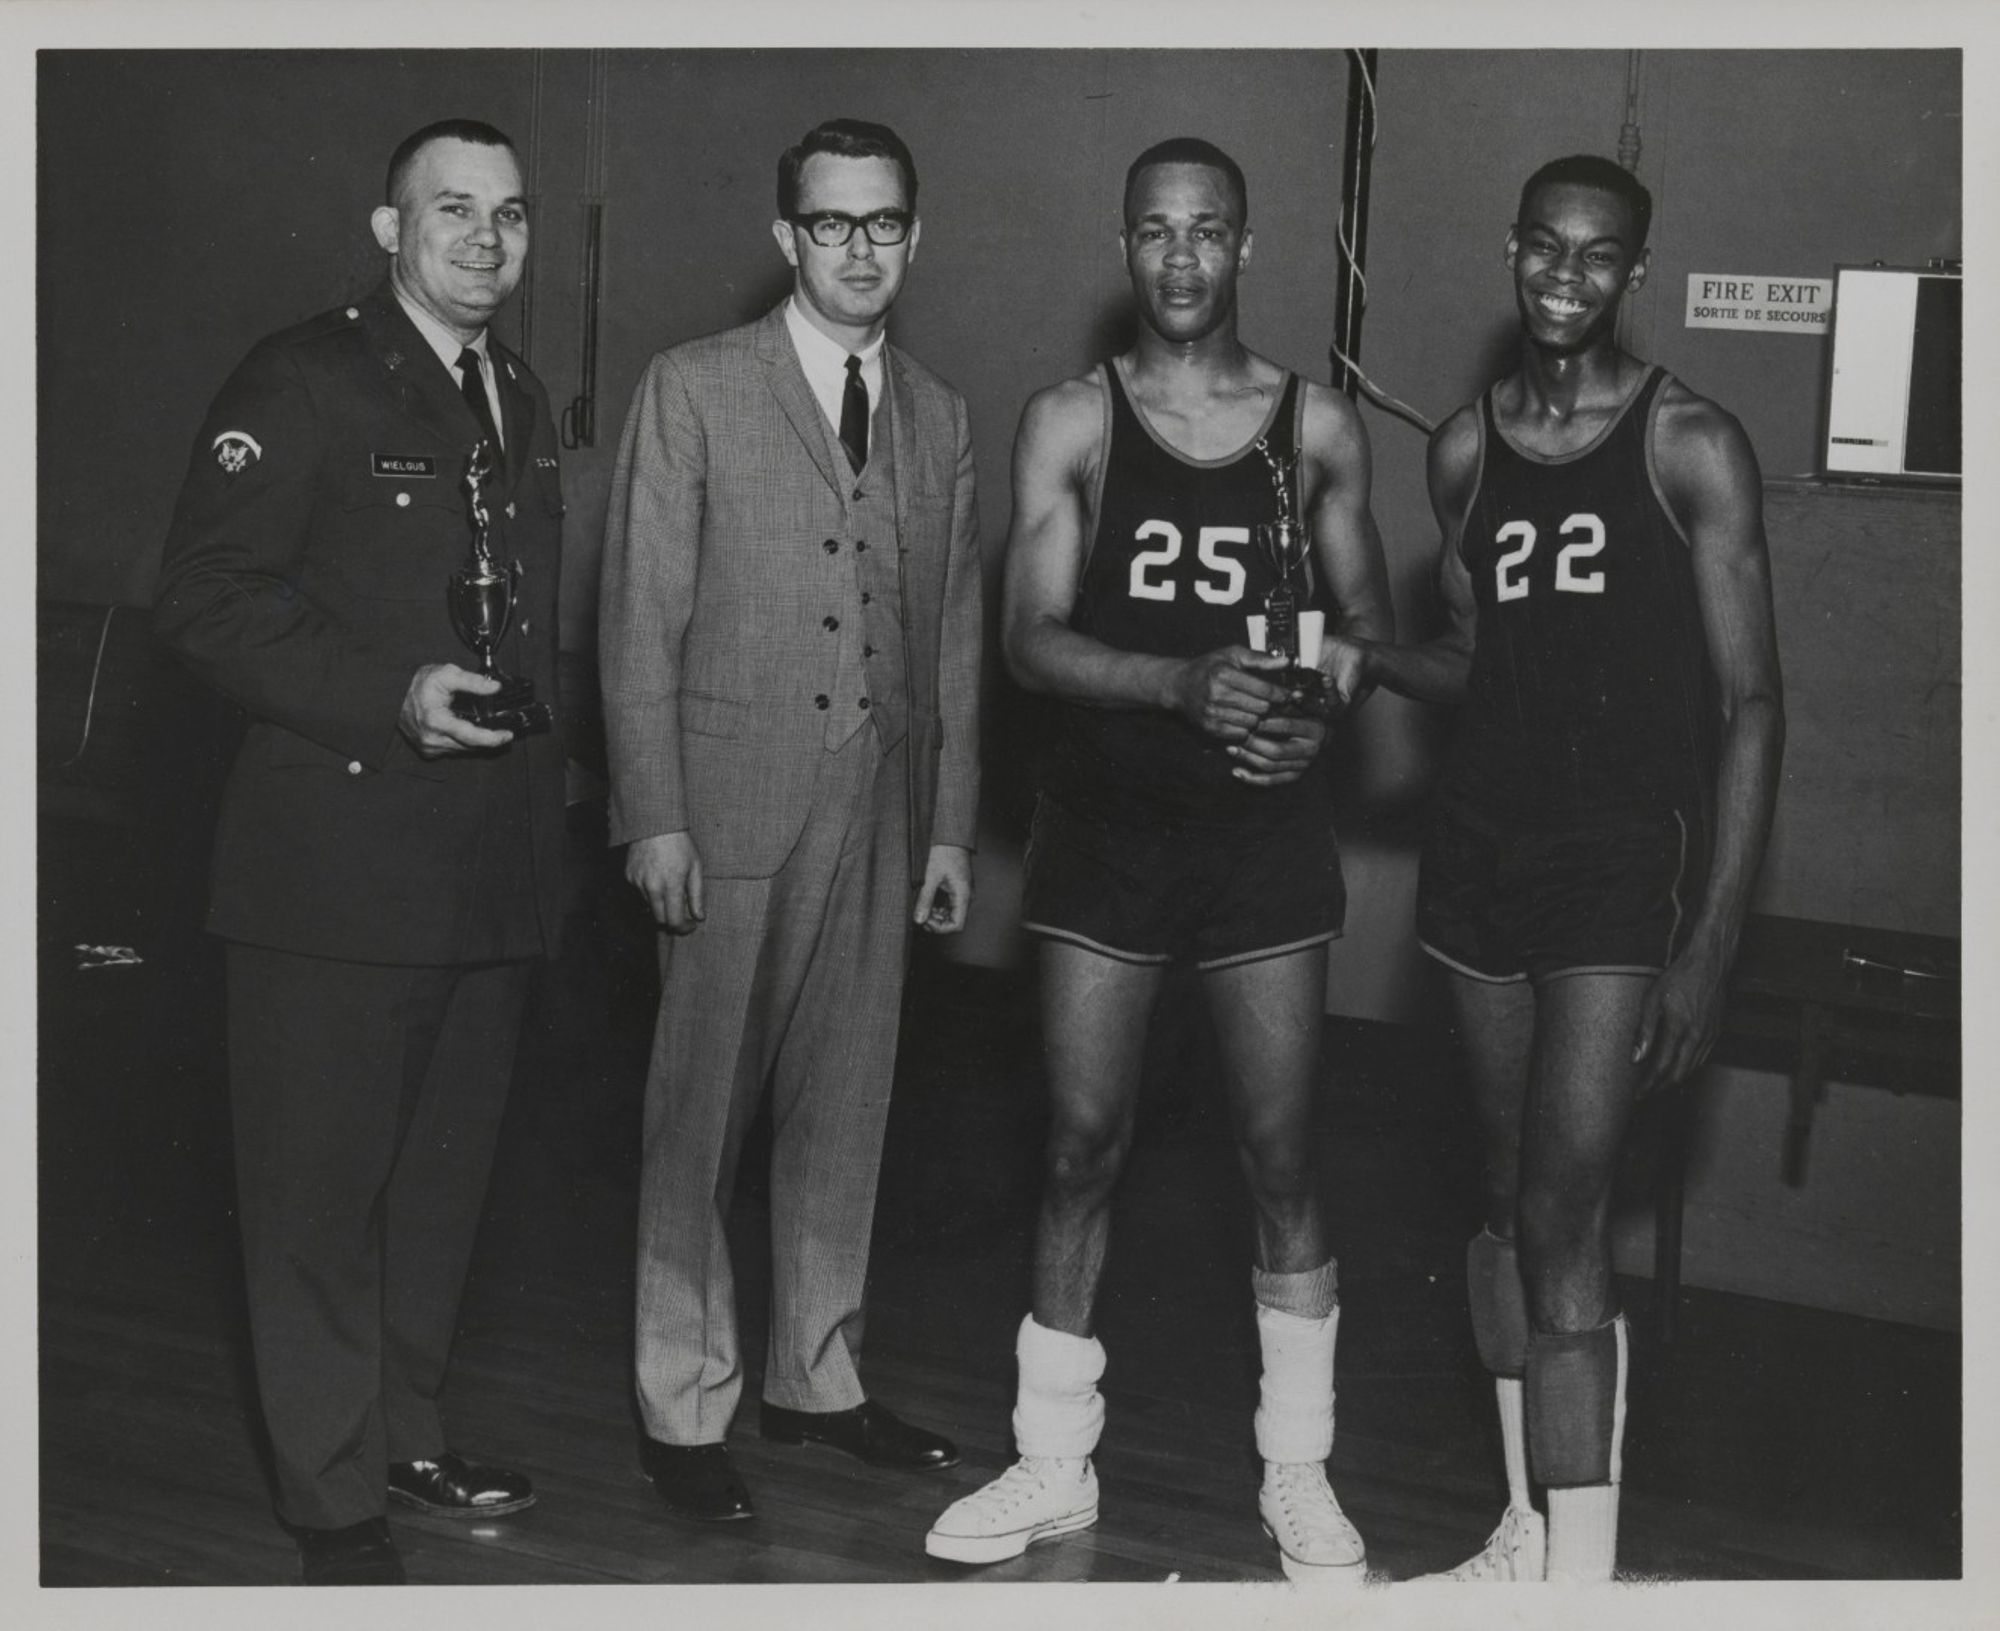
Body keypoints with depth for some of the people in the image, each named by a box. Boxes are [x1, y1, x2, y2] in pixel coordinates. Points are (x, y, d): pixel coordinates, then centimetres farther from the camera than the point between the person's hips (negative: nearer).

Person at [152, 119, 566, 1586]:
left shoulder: (523, 404, 16)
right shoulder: (304, 381, -7)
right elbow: (206, 597, -14)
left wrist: (549, 773, 12)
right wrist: (392, 699, -22)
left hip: (495, 871, 7)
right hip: (341, 869, -7)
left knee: (447, 1174, 16)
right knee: (324, 1185, 2)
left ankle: (408, 1435, 32)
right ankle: (334, 1495, 13)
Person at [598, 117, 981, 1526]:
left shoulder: (941, 420, 11)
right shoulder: (693, 391, -2)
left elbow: (955, 639, 12)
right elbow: (642, 618, -5)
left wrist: (954, 825, 8)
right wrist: (653, 815, -11)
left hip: (882, 814, 4)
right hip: (731, 804, -4)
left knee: (846, 1109, 12)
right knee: (700, 1115, 2)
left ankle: (818, 1374, 27)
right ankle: (687, 1408, 15)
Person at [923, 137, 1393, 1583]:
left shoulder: (1320, 426, 4)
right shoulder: (1072, 421, 1)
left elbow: (1372, 631, 9)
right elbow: (1033, 639, -7)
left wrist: (1317, 714, -12)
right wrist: (1188, 679, -24)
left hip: (1265, 827, 0)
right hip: (1108, 823, 0)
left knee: (1281, 1154, 4)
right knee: (1084, 1145, 6)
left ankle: (1298, 1471, 18)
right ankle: (1056, 1465, 19)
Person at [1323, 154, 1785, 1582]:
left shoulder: (1691, 446, -6)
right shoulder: (1466, 448, 10)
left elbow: (1750, 703, -7)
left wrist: (1714, 941, -14)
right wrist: (1370, 662, -2)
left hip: (1625, 864, -5)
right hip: (1485, 846, 5)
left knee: (1564, 1215, -11)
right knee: (1510, 1202, 11)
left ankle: (1582, 1572, -7)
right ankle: (1527, 1533, 23)